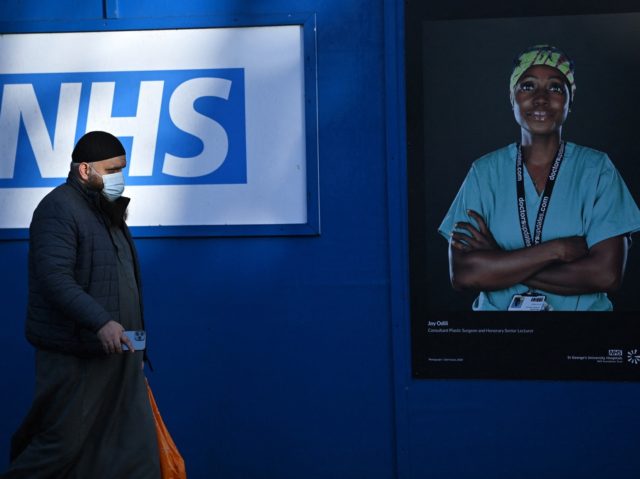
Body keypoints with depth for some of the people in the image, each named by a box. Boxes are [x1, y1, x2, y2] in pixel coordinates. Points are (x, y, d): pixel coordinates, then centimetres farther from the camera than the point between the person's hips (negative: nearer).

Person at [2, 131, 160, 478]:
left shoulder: (108, 210, 17)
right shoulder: (59, 209, -13)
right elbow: (56, 278, -25)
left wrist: (134, 342, 22)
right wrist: (101, 322, -33)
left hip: (116, 349, 9)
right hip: (75, 355, -9)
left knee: (134, 445, 7)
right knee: (64, 443, -3)